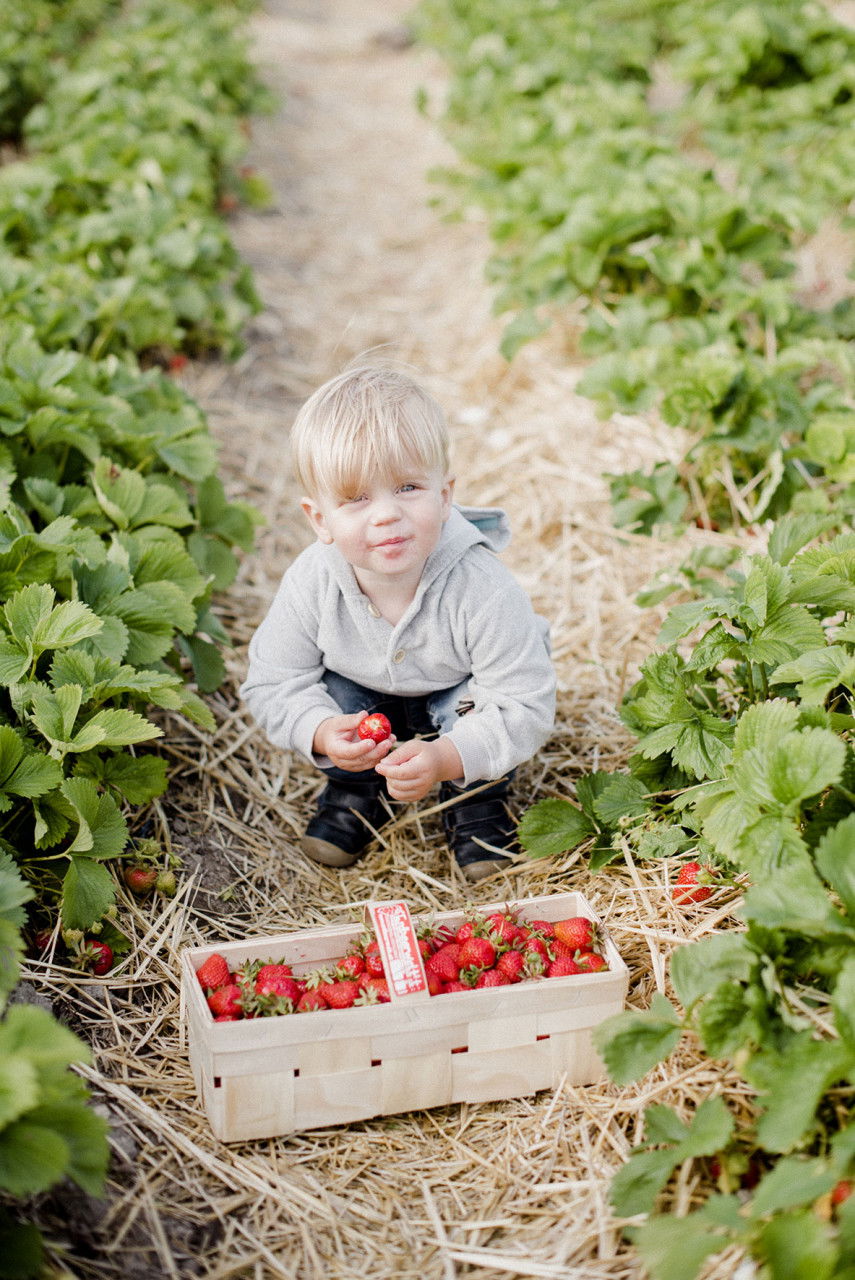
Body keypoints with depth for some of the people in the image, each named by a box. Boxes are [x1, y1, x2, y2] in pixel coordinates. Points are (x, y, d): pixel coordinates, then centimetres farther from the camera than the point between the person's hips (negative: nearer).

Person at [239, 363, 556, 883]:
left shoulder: (483, 591, -39)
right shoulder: (311, 584, -30)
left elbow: (526, 708, -34)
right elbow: (272, 684, -18)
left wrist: (446, 758, -48)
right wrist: (322, 733, -38)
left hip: (456, 712, -2)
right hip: (366, 702, 3)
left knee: (470, 704, -32)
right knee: (334, 692, -26)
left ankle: (479, 802, 2)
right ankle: (356, 789, 8)